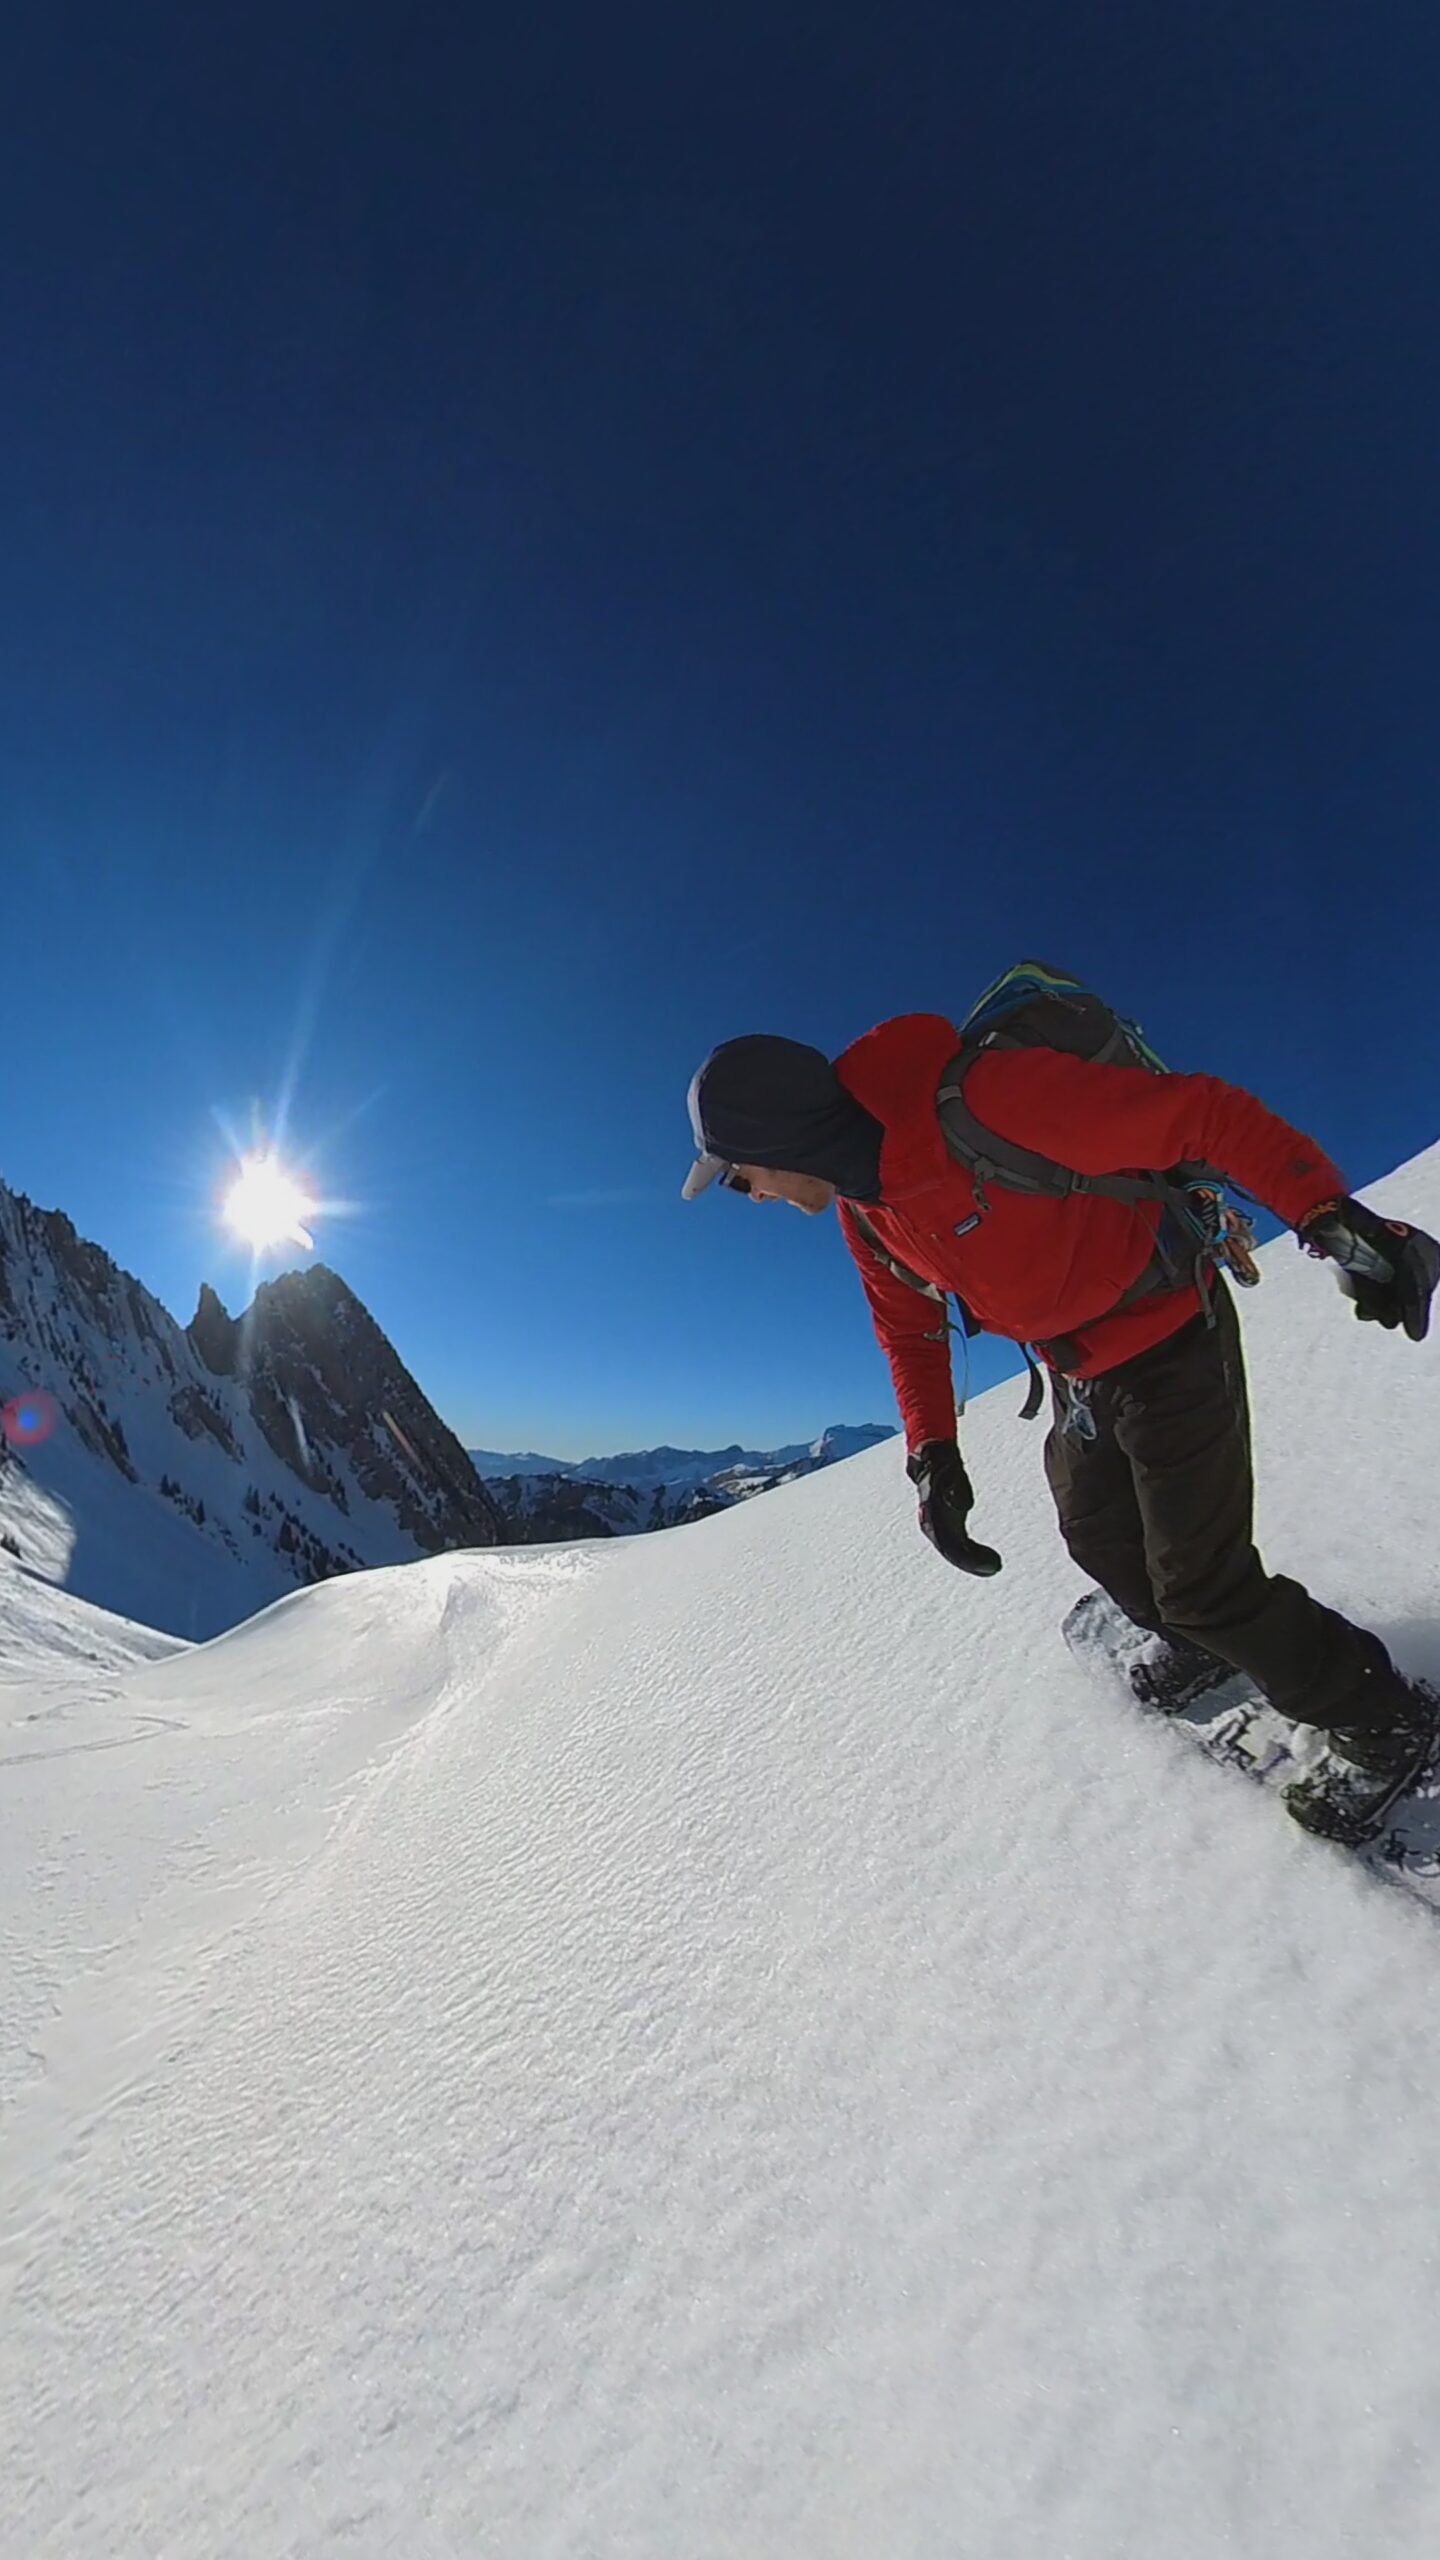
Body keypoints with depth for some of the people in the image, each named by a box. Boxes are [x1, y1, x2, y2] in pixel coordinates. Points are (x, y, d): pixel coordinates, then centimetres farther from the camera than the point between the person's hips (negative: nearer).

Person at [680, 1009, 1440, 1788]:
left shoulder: (985, 1098, -33)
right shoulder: (860, 1211, -7)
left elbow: (1200, 1112, -27)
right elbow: (910, 1332, 4)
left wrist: (1332, 1217, -32)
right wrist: (932, 1455, -4)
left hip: (1169, 1339, -7)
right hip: (1077, 1373, 8)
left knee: (1201, 1583, 0)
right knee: (1099, 1540, 23)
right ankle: (1191, 1639, 53)